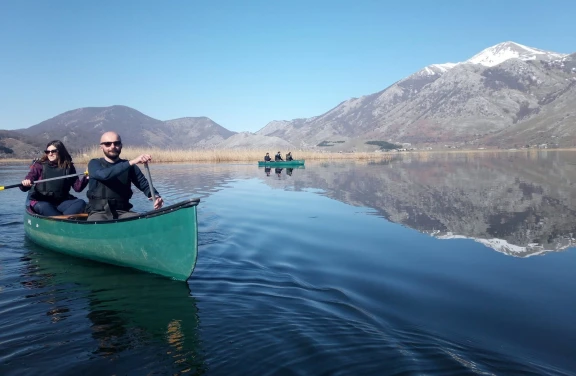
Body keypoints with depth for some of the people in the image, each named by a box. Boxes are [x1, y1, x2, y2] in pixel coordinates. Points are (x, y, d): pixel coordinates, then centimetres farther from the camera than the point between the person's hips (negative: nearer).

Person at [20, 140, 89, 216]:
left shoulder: (68, 167, 6)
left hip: (61, 201, 3)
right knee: (43, 207, -37)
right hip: (40, 202, -2)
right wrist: (25, 184, -31)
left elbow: (77, 187, 3)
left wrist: (85, 178, -17)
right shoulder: (39, 165, 1)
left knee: (81, 203, -23)